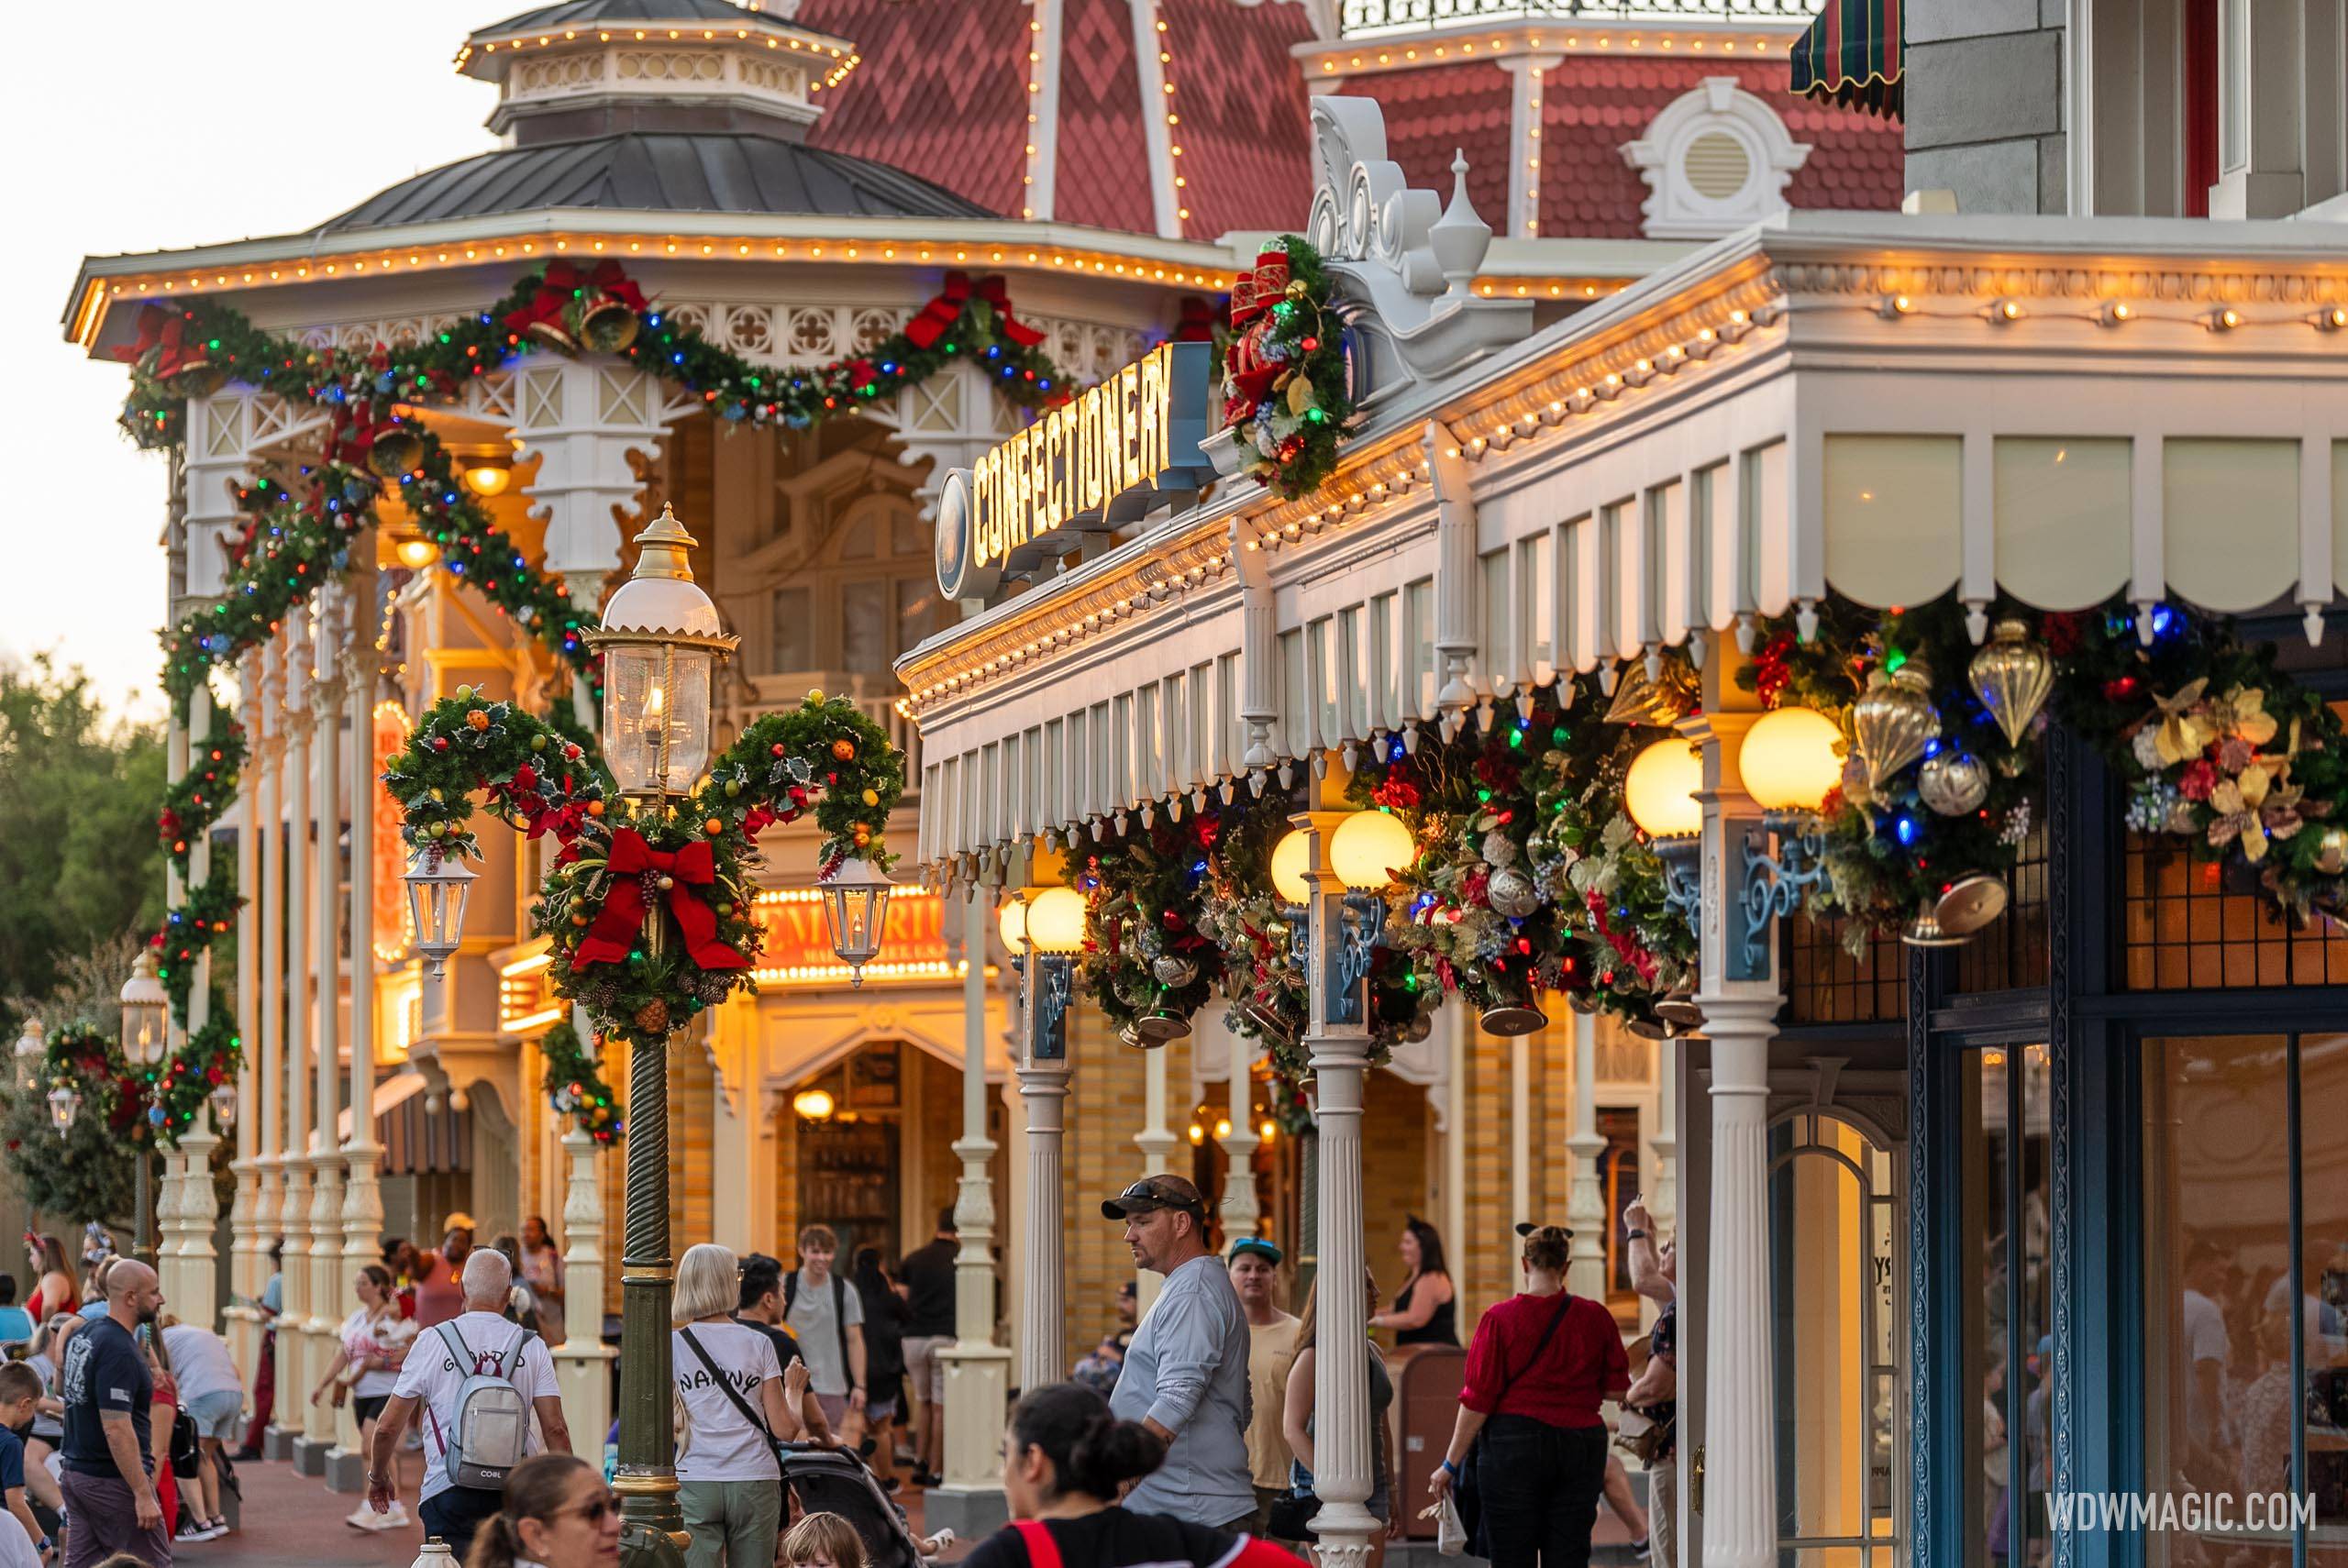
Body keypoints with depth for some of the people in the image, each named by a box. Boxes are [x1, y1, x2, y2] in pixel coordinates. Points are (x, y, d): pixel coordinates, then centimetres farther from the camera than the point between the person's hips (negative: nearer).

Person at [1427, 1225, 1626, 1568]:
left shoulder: (1499, 1319, -8)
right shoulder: (1596, 1317, 0)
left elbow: (1477, 1401, -8)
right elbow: (1616, 1389, 6)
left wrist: (1450, 1464, -1)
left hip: (1514, 1445, -3)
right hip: (1582, 1444, 3)